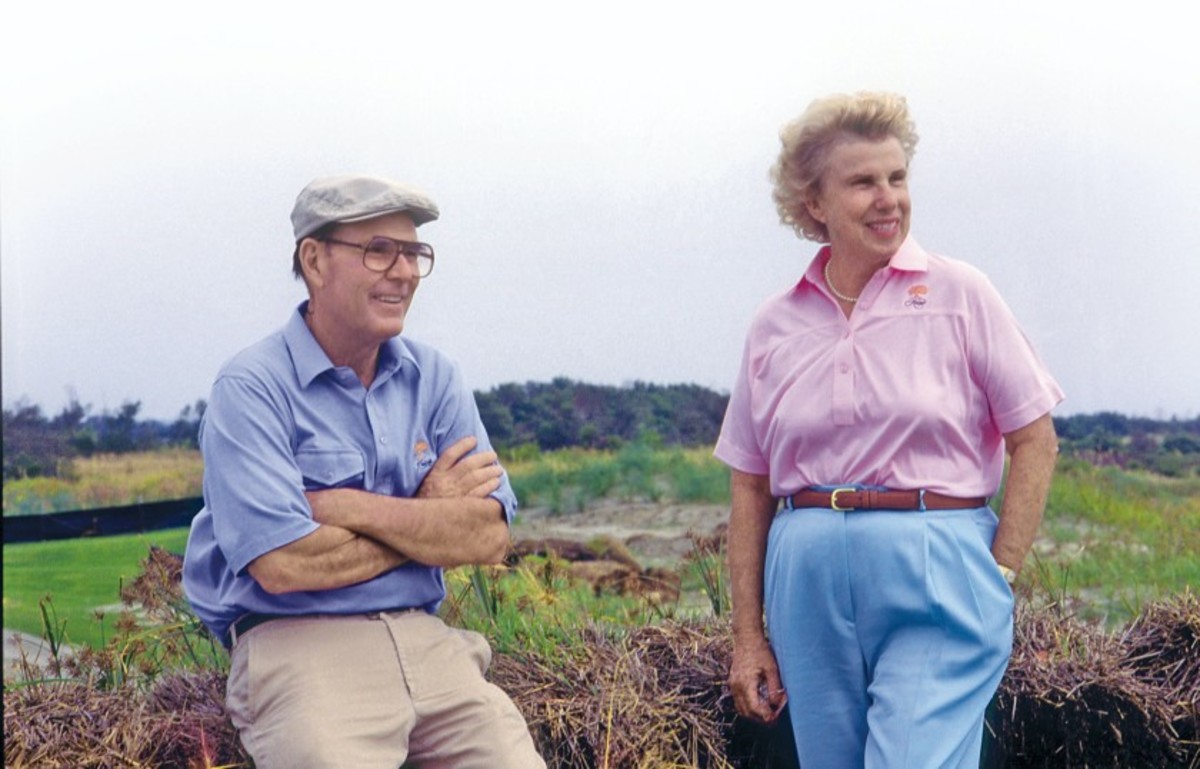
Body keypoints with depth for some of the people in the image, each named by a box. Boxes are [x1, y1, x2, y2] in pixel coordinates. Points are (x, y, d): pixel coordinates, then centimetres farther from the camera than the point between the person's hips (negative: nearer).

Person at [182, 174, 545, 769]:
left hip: (424, 637, 4)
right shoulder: (251, 390, -6)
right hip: (294, 645, -4)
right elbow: (282, 564, -17)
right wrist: (428, 517, -5)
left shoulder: (433, 378, 9)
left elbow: (490, 536, -1)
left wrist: (350, 507, -12)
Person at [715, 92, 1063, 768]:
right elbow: (751, 488, 10)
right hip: (809, 585, 3)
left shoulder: (959, 294, 0)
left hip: (936, 583, -3)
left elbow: (1035, 439, 1)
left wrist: (998, 578, -6)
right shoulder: (774, 327, 7)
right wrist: (748, 637, 7)